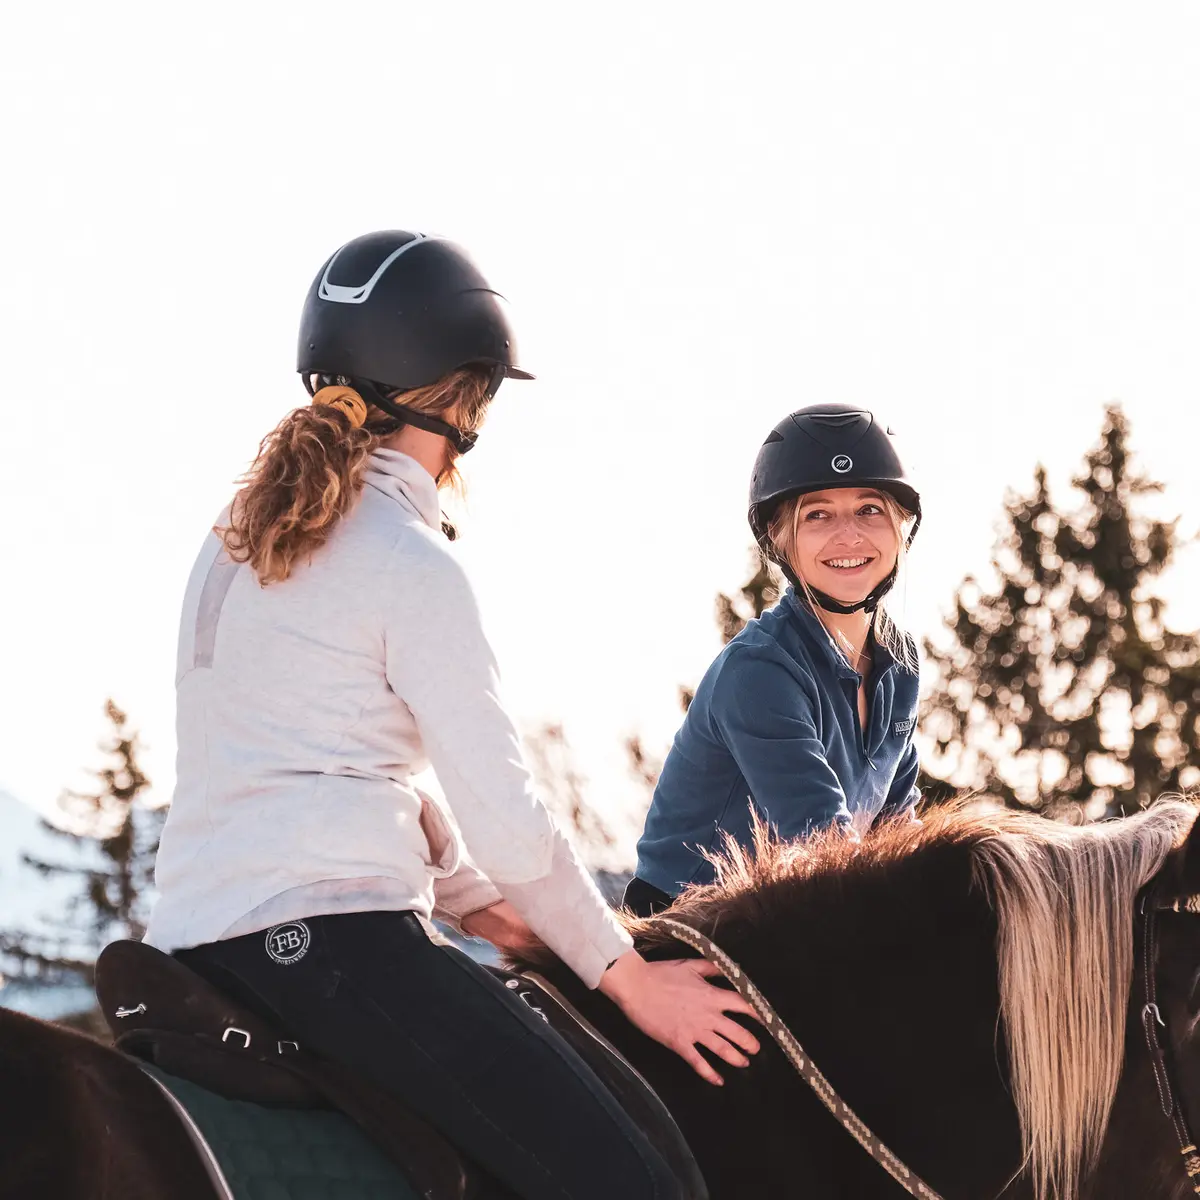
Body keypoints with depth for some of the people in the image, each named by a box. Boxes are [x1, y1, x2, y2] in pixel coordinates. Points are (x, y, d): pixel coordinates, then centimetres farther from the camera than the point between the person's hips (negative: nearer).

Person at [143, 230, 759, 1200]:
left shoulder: (240, 542, 18)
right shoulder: (410, 562, -8)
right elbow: (503, 812, -9)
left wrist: (475, 902, 21)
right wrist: (625, 973, 3)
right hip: (327, 930, -10)